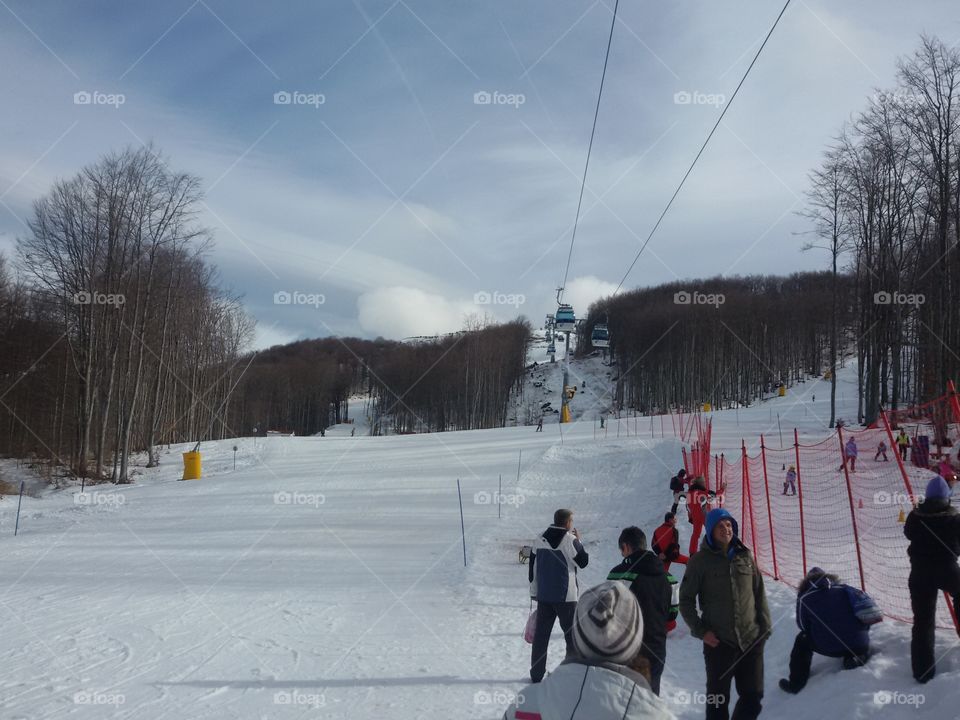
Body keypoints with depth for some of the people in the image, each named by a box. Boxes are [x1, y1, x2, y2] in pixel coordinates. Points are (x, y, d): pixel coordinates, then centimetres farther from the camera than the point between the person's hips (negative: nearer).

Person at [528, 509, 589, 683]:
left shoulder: (540, 539, 3)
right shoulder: (570, 539, -13)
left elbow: (532, 567, 8)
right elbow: (583, 562, -3)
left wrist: (534, 592, 16)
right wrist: (579, 541, 7)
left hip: (543, 596, 5)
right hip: (565, 596, -5)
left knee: (541, 634, 10)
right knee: (572, 633, 8)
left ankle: (536, 673, 15)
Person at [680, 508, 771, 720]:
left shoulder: (745, 557, 6)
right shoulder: (700, 561, -4)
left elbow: (759, 593, 12)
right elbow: (686, 600, 0)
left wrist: (765, 625, 5)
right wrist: (700, 630, -8)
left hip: (751, 641, 3)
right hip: (718, 643, -3)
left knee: (753, 697, 9)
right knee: (718, 700, 7)